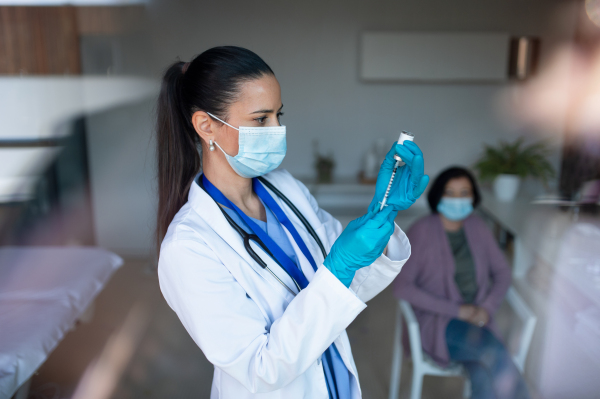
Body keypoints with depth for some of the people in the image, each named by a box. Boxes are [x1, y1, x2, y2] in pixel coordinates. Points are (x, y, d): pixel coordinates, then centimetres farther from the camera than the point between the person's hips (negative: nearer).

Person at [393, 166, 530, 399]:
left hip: (476, 319, 4)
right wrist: (456, 310, -14)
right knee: (498, 356, -29)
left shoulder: (478, 228, 8)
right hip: (438, 322, -4)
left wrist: (487, 307, -5)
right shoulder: (421, 232, -9)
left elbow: (502, 272, 15)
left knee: (485, 380, -24)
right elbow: (402, 286, -13)